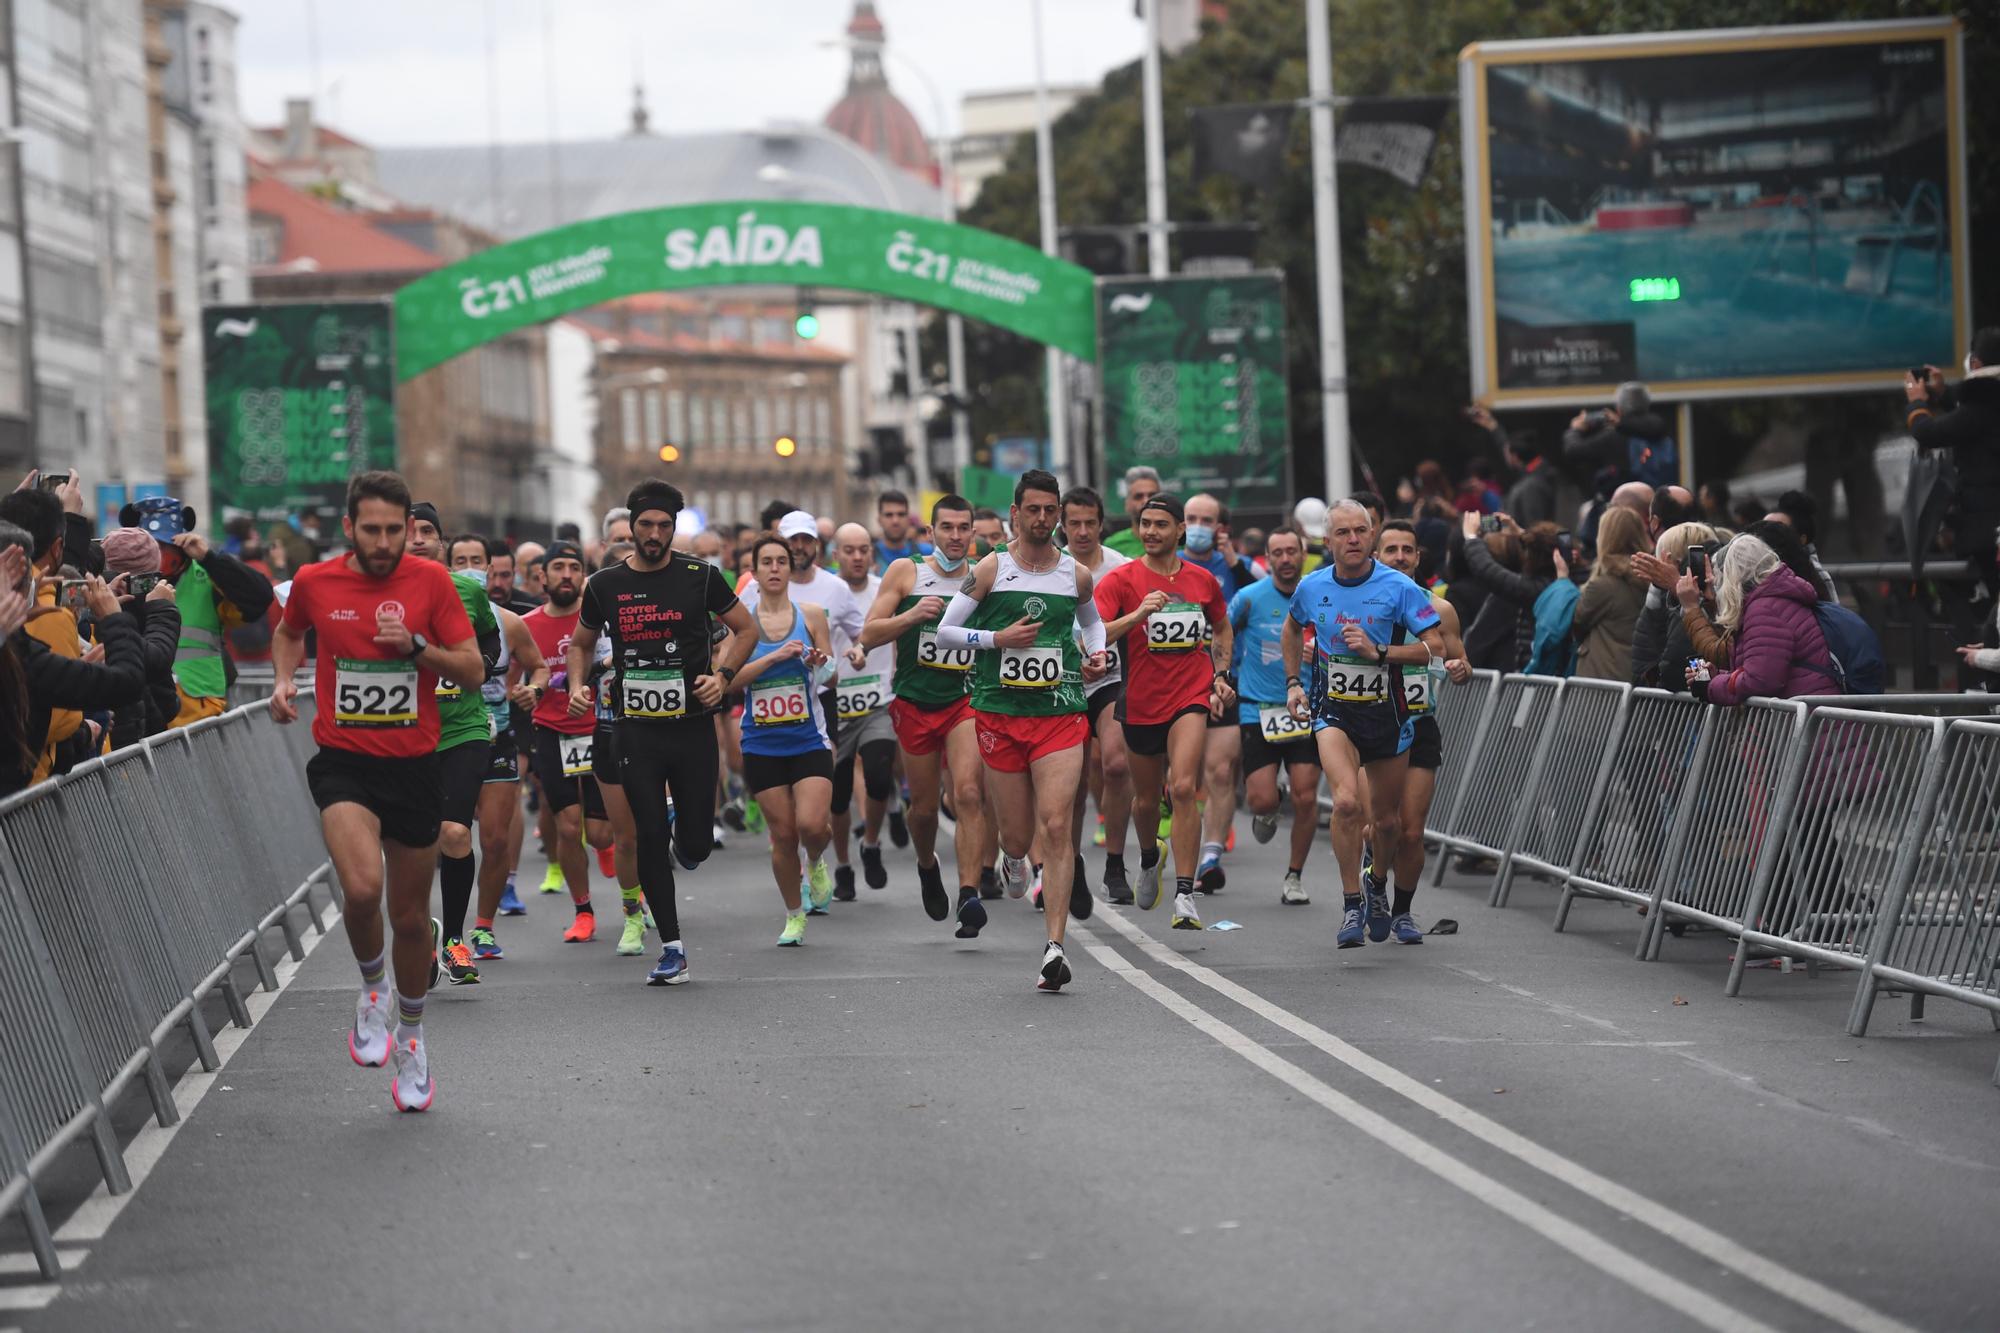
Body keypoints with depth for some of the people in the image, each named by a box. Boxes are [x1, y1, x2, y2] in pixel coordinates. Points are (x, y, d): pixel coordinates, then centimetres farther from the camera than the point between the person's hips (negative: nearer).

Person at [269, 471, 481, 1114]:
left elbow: (473, 671, -2)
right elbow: (289, 632, 22)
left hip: (414, 767, 1)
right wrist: (283, 678, 3)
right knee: (362, 887, -27)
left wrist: (416, 647, -18)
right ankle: (373, 990, 3)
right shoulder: (314, 583, -1)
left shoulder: (430, 581, -4)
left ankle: (410, 1036, 34)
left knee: (411, 917, 10)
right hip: (343, 764, -1)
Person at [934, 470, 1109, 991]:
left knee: (1055, 829, -12)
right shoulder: (990, 570, 0)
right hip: (1000, 713, -1)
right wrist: (996, 638, -12)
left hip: (1060, 713, 1)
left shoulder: (1076, 574, 7)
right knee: (1018, 835, 5)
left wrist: (1096, 654, 9)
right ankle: (1013, 861, 46)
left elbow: (1092, 620, 28)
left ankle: (1055, 948, -13)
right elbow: (945, 631, 2)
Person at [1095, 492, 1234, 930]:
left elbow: (1222, 629, 24)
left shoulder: (1203, 580, 5)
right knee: (1146, 799, 14)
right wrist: (1138, 614, -30)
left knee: (1184, 788, -19)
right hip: (1140, 704, 1)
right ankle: (1149, 859, 48)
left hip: (1191, 697, 0)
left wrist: (1221, 674, 11)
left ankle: (1184, 895, -19)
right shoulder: (1121, 579, -5)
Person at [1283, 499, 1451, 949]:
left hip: (1385, 713, 0)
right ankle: (1352, 906, -15)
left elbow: (1435, 646, -13)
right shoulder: (1311, 587, 0)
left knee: (1388, 821, 10)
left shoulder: (1398, 587, -10)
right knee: (1346, 801, -25)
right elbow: (1292, 629, 23)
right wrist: (1293, 682, 16)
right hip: (1332, 710, 0)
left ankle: (1385, 896, 39)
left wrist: (1378, 651, -22)